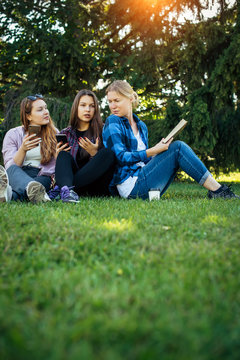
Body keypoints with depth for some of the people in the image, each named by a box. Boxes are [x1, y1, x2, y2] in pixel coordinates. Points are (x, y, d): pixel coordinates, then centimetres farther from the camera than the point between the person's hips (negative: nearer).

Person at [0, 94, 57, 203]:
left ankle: (10, 194, -64)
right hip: (17, 175, 0)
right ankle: (33, 189, -68)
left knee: (45, 180, -36)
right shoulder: (13, 134, 9)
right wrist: (23, 150, -19)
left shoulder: (53, 133, 13)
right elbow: (10, 166, -3)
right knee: (12, 170, -35)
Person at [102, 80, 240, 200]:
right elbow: (120, 157, -13)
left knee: (177, 147, -6)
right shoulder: (113, 123, -3)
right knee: (177, 148, -15)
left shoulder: (141, 126, 18)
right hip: (131, 186, -7)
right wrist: (153, 151, -19)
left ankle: (216, 189, -15)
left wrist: (160, 149, 2)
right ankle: (217, 191, -16)